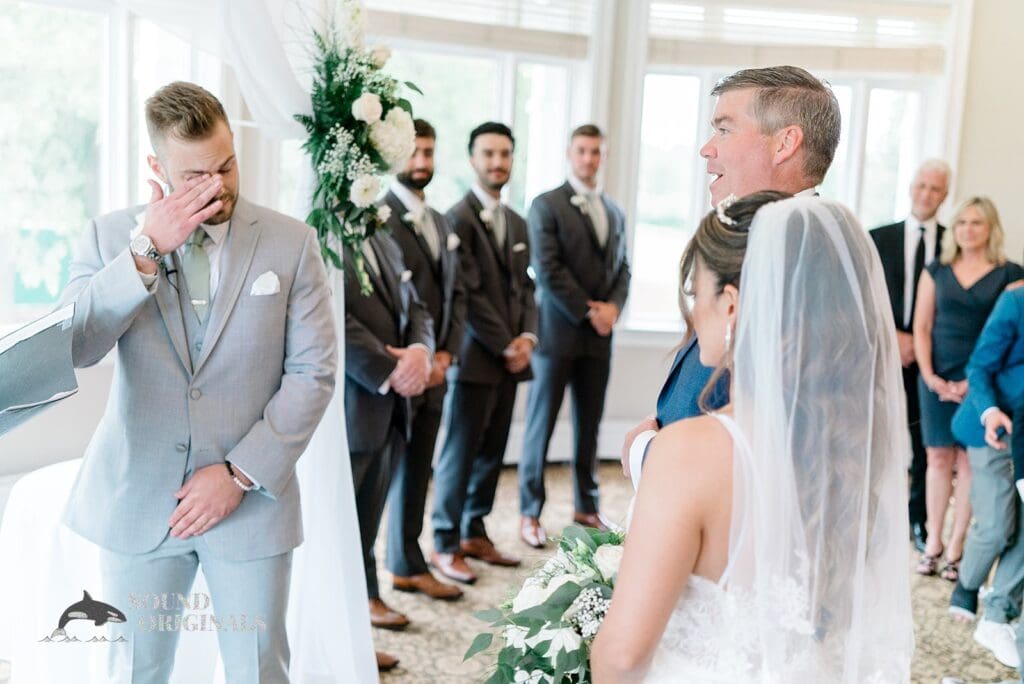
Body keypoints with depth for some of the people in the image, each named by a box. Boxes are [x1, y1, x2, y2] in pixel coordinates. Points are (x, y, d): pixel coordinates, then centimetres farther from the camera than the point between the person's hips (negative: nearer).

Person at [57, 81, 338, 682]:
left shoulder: (291, 242, -3)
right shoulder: (110, 237, 0)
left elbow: (314, 372, -5)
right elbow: (69, 349, -11)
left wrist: (241, 474, -12)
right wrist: (146, 252, -20)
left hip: (252, 497, -1)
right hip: (137, 499, 1)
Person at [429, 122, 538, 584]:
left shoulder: (517, 223, 16)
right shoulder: (458, 218, -9)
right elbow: (468, 293, -14)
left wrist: (527, 337, 0)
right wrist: (504, 346, -12)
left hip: (510, 356, 7)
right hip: (476, 355, -7)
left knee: (492, 451, 12)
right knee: (461, 452, -1)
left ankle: (475, 534, 24)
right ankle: (445, 545, 10)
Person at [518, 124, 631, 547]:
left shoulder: (615, 212, 16)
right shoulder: (546, 206, -4)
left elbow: (622, 267, 15)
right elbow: (548, 270, -12)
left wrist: (613, 306, -4)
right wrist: (588, 311, -12)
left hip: (599, 335, 5)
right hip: (558, 332, -5)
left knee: (589, 427, 12)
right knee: (541, 425, 2)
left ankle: (586, 506, 24)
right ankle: (530, 513, 11)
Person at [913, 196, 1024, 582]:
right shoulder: (937, 271, 9)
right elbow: (922, 326, 7)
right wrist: (930, 376, -6)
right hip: (937, 380, 2)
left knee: (969, 461, 1)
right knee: (938, 457, 4)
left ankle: (956, 547, 8)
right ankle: (933, 543, 10)